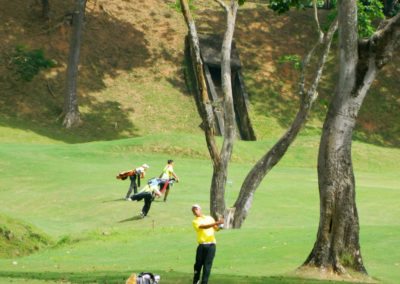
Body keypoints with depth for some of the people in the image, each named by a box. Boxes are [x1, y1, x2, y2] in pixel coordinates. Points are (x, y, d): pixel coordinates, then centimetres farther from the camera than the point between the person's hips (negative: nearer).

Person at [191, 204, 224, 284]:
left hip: (211, 244, 1)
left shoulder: (209, 218, 15)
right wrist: (216, 223, -24)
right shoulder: (195, 221, 4)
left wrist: (219, 224, -7)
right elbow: (203, 227, -14)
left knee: (207, 265, -4)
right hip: (202, 245, -1)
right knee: (198, 264, 3)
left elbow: (216, 228, 17)